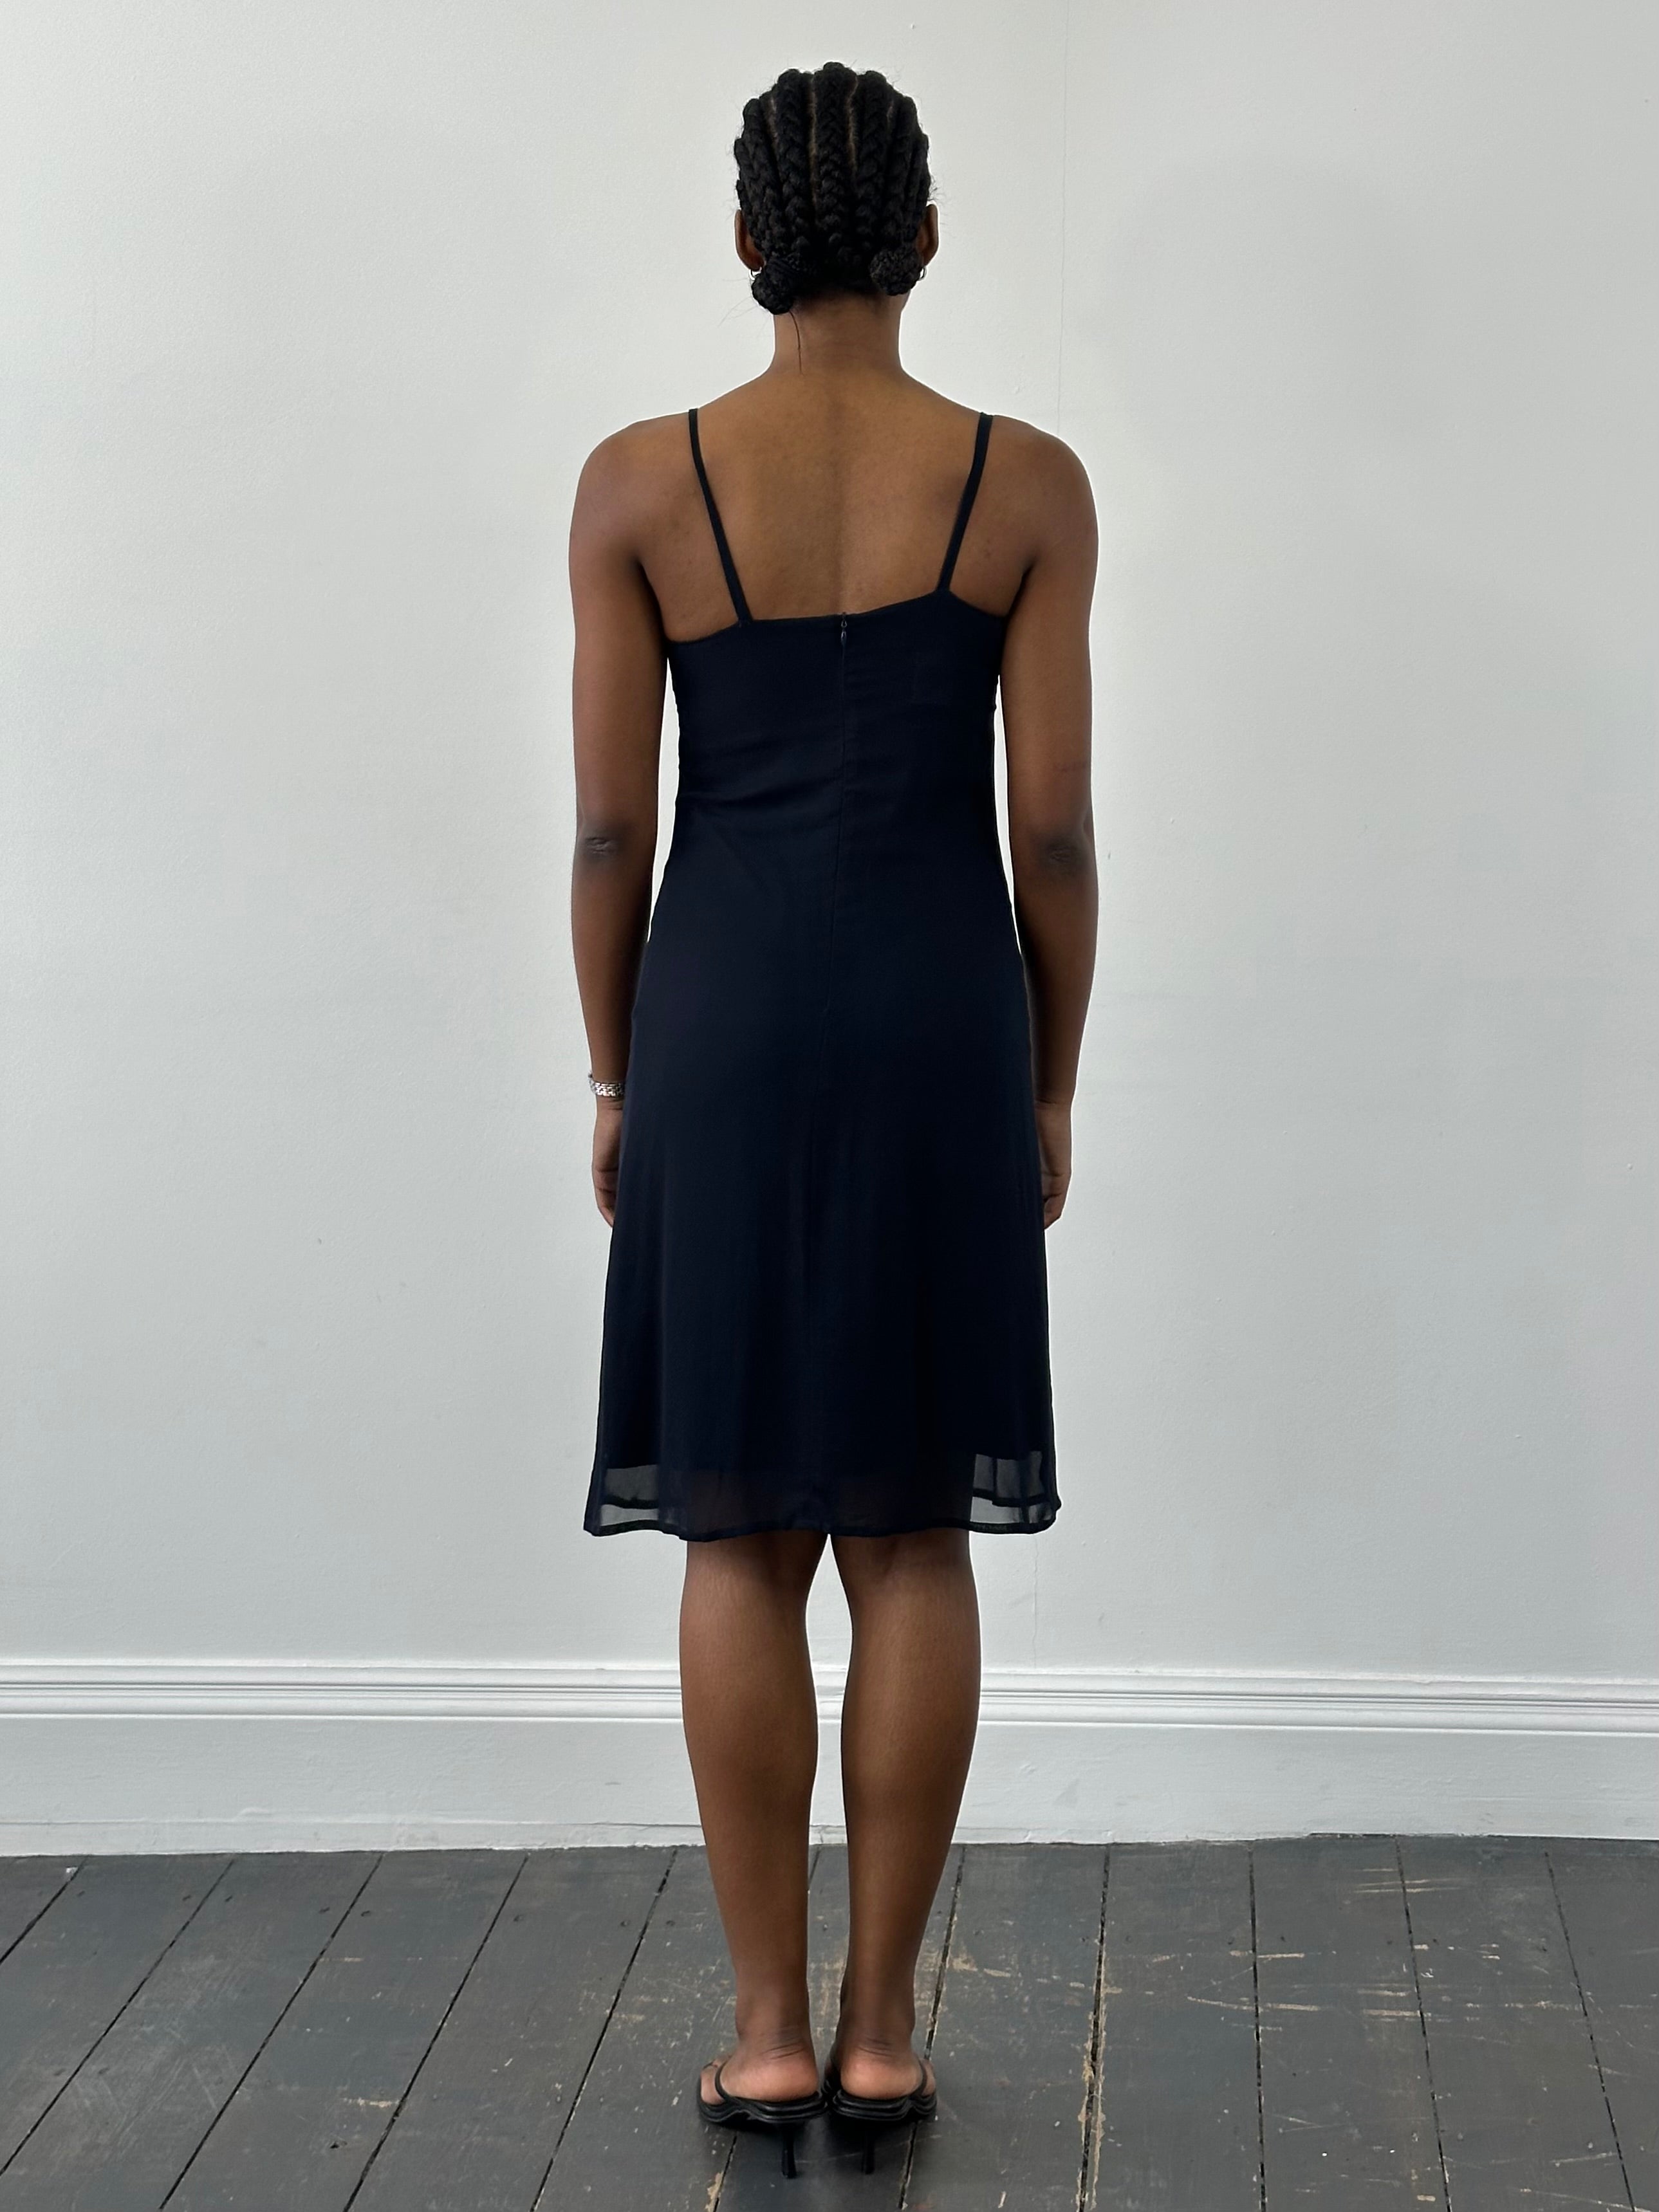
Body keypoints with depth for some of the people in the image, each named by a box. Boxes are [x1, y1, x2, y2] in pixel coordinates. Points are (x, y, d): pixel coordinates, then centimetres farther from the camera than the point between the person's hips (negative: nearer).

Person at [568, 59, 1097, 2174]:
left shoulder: (638, 480, -3)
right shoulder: (1027, 483, -2)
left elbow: (608, 823, -2)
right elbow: (1054, 824, -3)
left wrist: (613, 1079, 9)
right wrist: (1053, 1082, 9)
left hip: (722, 1019, 0)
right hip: (941, 1021, 0)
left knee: (740, 1538, 7)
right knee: (913, 1535, 8)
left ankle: (768, 2026, 11)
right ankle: (880, 2022, 13)